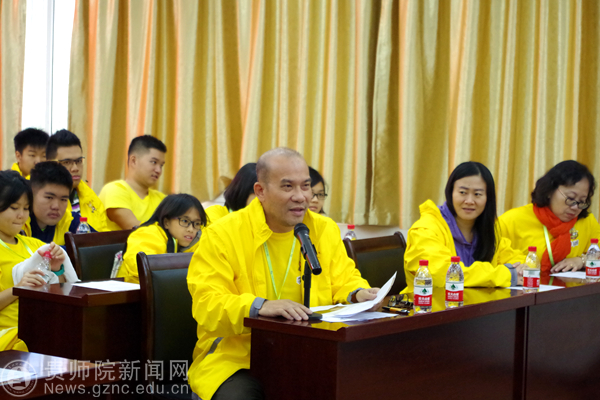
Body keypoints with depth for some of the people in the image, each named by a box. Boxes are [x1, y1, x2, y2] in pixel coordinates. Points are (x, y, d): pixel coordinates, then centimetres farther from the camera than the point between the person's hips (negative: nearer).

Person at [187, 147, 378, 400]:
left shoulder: (326, 230, 12)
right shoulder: (222, 234, -3)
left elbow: (344, 282, 17)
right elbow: (207, 305, -12)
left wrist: (358, 294, -8)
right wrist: (259, 306, -29)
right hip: (237, 358, -4)